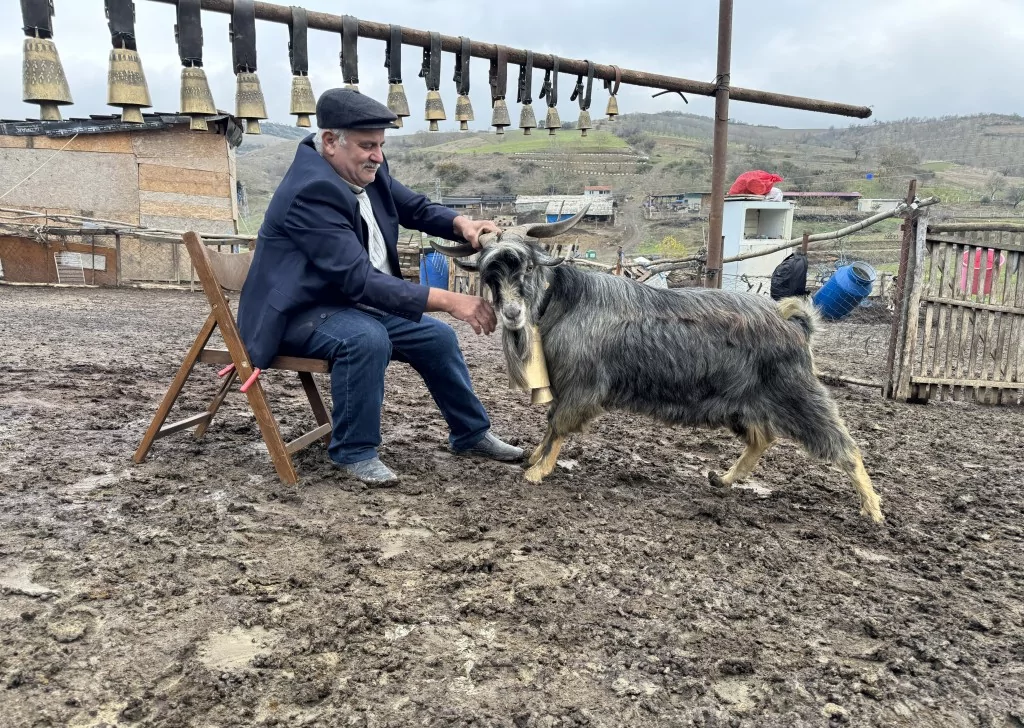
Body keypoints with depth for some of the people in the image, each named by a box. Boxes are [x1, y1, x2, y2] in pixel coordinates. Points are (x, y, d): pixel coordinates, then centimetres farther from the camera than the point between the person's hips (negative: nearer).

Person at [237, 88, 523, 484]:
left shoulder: (367, 170, -3)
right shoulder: (312, 190, -29)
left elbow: (416, 207, 8)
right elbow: (360, 279, -35)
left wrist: (461, 224, -16)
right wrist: (448, 300, -38)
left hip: (352, 303, 9)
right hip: (299, 313, -9)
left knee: (437, 336, 3)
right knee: (367, 339, -36)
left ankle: (471, 433, 22)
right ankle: (354, 451, -15)